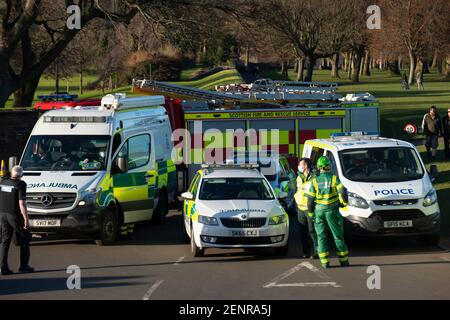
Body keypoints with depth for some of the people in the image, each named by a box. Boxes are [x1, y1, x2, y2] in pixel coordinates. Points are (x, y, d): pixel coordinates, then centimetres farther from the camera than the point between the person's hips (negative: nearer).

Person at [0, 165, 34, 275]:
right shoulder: (20, 184, -13)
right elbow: (22, 203, -19)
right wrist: (26, 219, -16)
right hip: (15, 215, -6)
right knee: (25, 239, 8)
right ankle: (23, 266, 5)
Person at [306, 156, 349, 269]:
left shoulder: (315, 181, -1)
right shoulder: (334, 178, -6)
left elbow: (310, 199, 0)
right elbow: (343, 192, -16)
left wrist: (311, 213, 10)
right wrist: (344, 202, 2)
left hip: (319, 210, 1)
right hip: (332, 209, -1)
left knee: (321, 236, 6)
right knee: (338, 236, 6)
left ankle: (325, 262, -1)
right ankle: (344, 260, 8)